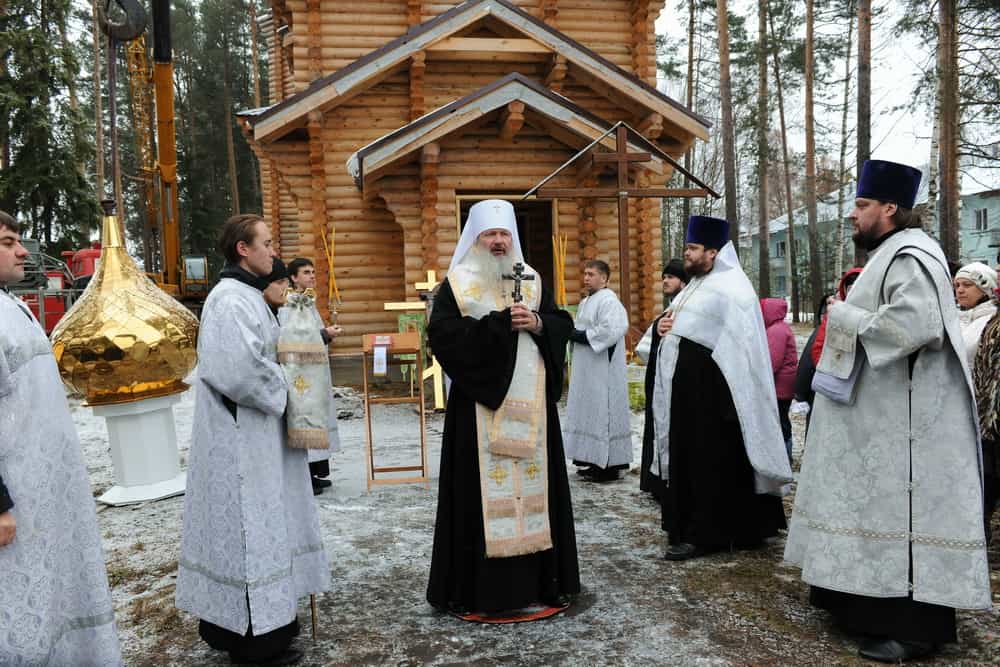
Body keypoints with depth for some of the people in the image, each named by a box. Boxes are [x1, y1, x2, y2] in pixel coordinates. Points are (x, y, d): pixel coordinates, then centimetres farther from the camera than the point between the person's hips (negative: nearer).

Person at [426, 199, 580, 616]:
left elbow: (564, 324, 12)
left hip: (530, 403, 4)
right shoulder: (457, 283, 1)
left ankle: (539, 578, 17)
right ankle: (477, 586, 7)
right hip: (481, 400, -4)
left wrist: (538, 323, -10)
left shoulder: (532, 280, 14)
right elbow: (441, 333, -12)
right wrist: (500, 322, -16)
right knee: (483, 486, -2)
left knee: (533, 482, 7)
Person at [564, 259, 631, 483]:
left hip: (603, 371, -10)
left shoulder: (609, 301, -14)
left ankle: (609, 466, 1)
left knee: (602, 412, -6)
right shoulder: (586, 302, 17)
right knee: (590, 413, 12)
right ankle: (595, 460, 20)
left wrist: (581, 336, -17)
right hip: (586, 370, 10)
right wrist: (573, 332, 3)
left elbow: (611, 331, -25)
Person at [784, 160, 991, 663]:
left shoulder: (910, 255, -15)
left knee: (902, 505, -6)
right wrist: (848, 314, 8)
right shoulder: (891, 253, 17)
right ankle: (875, 599, 24)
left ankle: (916, 624, 3)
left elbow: (914, 324, -30)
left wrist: (844, 316, -18)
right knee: (879, 503, 14)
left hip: (904, 415, -11)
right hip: (881, 411, 11)